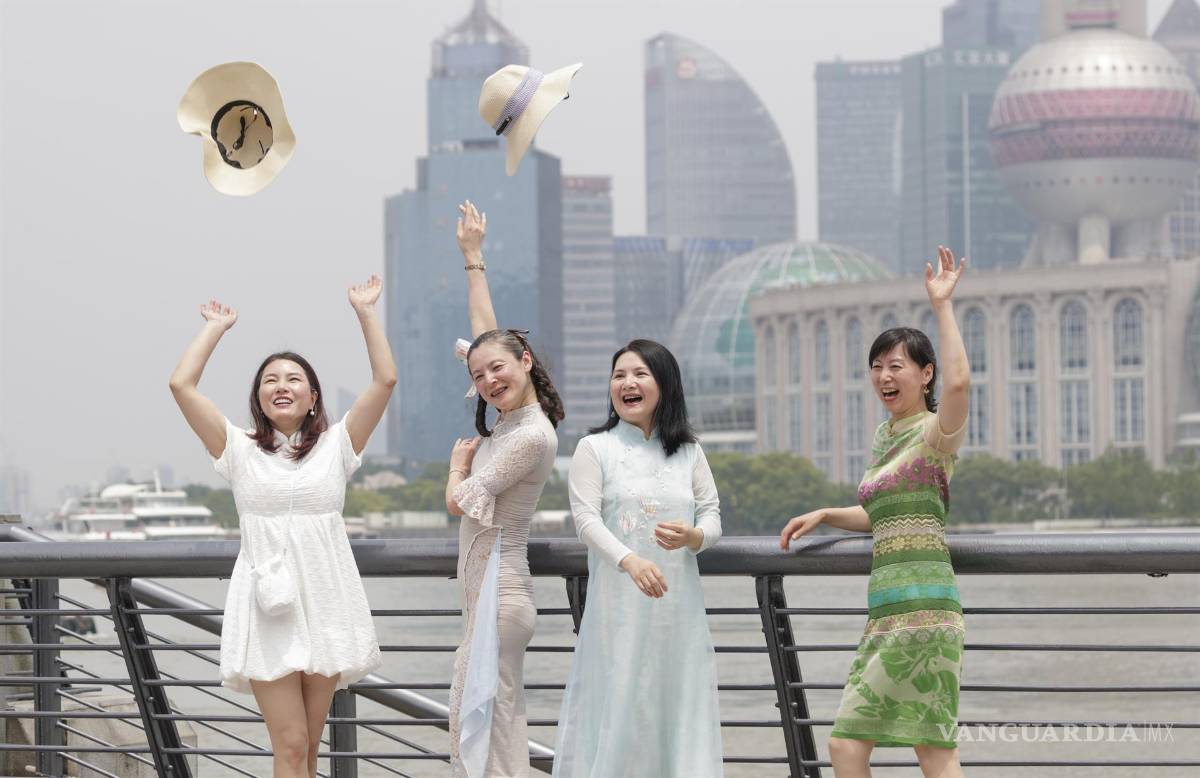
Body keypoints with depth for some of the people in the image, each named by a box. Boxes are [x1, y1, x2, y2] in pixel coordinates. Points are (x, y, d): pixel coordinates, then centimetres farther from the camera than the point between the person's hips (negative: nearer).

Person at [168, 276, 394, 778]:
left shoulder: (335, 446, 8)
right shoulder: (240, 450, 6)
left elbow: (385, 380, 1)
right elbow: (181, 385, -1)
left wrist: (366, 312, 5)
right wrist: (217, 327, 9)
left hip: (325, 601, 2)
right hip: (267, 605, -2)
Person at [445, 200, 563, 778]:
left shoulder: (532, 436, -15)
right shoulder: (512, 419, 10)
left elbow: (459, 501, -16)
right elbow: (485, 331, 20)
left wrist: (459, 462, 5)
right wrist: (472, 257, 25)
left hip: (497, 590, -9)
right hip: (490, 587, 9)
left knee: (479, 721, -11)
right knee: (500, 721, 9)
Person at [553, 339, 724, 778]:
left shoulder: (688, 453, 13)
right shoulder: (595, 449, 3)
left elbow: (712, 517, 9)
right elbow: (586, 518, -8)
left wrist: (694, 536, -16)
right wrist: (629, 561, -26)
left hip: (678, 605, 3)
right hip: (618, 603, -3)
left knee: (678, 703, 0)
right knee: (618, 701, -7)